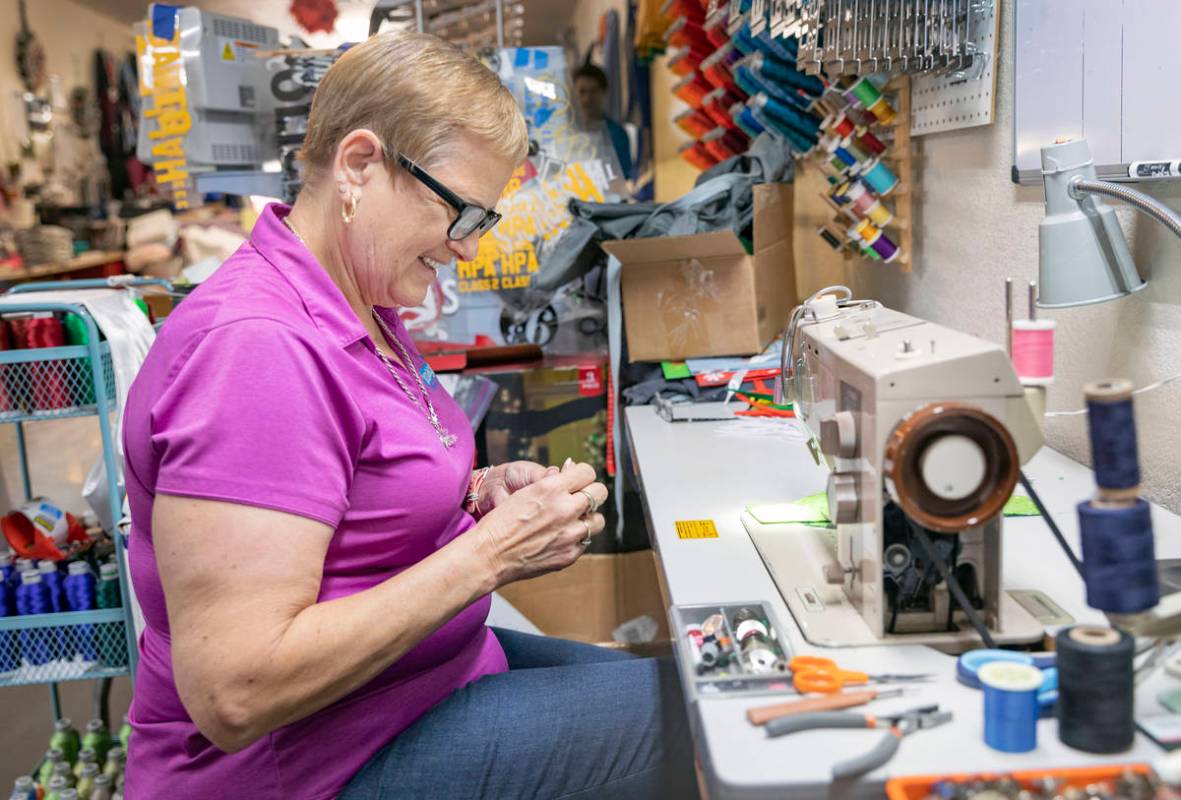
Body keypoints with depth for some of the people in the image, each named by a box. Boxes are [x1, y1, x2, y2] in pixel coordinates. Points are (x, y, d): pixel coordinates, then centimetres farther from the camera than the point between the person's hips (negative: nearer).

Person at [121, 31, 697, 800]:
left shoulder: (362, 310, 4)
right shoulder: (257, 346, -26)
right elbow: (234, 697, -29)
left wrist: (480, 492, -2)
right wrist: (489, 554, -25)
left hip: (428, 669, 9)